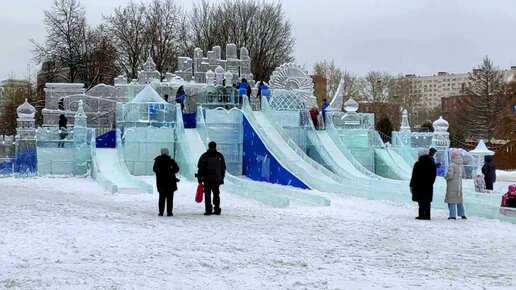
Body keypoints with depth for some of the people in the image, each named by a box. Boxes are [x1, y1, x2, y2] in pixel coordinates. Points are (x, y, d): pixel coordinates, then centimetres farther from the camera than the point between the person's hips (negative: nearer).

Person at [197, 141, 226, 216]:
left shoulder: (204, 156, -3)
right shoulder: (220, 156, 7)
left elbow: (200, 168, -5)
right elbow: (223, 168, 12)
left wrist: (199, 179, 0)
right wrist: (221, 179, 18)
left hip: (207, 179, -3)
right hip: (217, 179, 3)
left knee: (207, 195, 0)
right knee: (216, 194, 12)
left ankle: (208, 210, -5)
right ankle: (217, 210, 11)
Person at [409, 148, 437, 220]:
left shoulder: (418, 164, -10)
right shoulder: (432, 164, 6)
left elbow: (414, 176, -8)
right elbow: (434, 175, 14)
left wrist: (412, 185, 0)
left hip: (419, 185, -5)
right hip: (429, 186, 5)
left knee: (421, 201, -2)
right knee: (427, 201, 9)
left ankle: (421, 215, -3)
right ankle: (427, 215, 9)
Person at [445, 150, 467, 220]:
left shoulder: (452, 165, -17)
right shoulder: (460, 165, 7)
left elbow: (449, 175, -23)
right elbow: (463, 175, 16)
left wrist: (445, 177, -3)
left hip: (452, 185, -7)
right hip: (459, 184, 7)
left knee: (451, 200, -1)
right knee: (459, 199, 17)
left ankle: (453, 215, -4)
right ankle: (462, 214, 20)